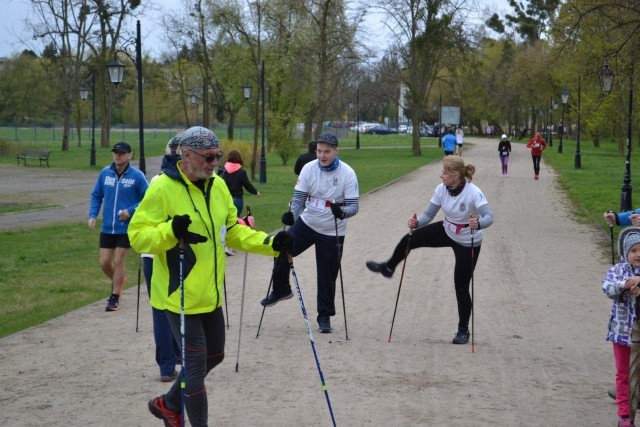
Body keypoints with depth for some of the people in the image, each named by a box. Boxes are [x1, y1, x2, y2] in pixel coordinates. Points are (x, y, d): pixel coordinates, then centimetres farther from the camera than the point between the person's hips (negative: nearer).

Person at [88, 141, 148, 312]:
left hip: (126, 227, -4)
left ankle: (115, 298, 12)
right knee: (104, 262, 6)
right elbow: (96, 195, 10)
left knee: (119, 261, 0)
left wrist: (131, 210, -17)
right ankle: (118, 281, 36)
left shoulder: (137, 176, -9)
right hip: (107, 227, 4)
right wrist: (92, 215, -3)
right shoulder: (105, 173, 1)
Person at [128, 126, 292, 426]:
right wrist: (170, 231, -35)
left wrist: (270, 243, -1)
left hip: (210, 294, 8)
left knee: (213, 356, 19)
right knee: (195, 362, -3)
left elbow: (232, 231, 12)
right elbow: (138, 235, -16)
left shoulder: (218, 186, 5)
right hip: (180, 295, -8)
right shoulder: (163, 187, -16)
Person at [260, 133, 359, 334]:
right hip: (306, 224, 2)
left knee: (327, 276, 3)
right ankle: (281, 290, 14)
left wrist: (342, 212, -39)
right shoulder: (309, 169, -9)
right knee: (282, 250, -12)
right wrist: (292, 214, -29)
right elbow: (299, 197, -9)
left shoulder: (347, 174, -15)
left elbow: (353, 206, -17)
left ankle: (325, 316, 21)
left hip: (332, 232, -2)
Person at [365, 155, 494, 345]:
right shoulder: (441, 189, -15)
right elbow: (428, 215, -12)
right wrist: (416, 222, -32)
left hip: (468, 243, -6)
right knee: (409, 239, 3)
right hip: (447, 232, 6)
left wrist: (478, 224, -64)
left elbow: (489, 217, -42)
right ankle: (388, 268, 34)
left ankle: (463, 330, 18)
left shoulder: (473, 193, -32)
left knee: (461, 287, 0)